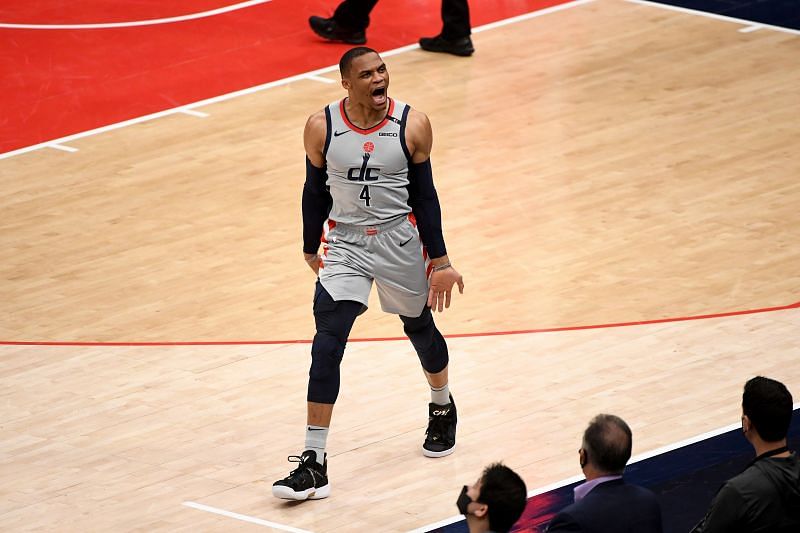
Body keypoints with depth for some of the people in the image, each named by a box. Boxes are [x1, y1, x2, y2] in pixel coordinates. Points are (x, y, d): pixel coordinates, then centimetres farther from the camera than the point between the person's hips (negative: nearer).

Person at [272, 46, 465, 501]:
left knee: (421, 329, 19)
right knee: (326, 347, -13)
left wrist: (440, 261, -3)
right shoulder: (321, 128, -10)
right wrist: (310, 250, 12)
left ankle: (443, 408, 51)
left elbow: (425, 195, -3)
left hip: (401, 242, 0)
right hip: (344, 244, 0)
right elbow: (316, 191, 3)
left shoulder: (413, 125, -11)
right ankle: (314, 464, -12)